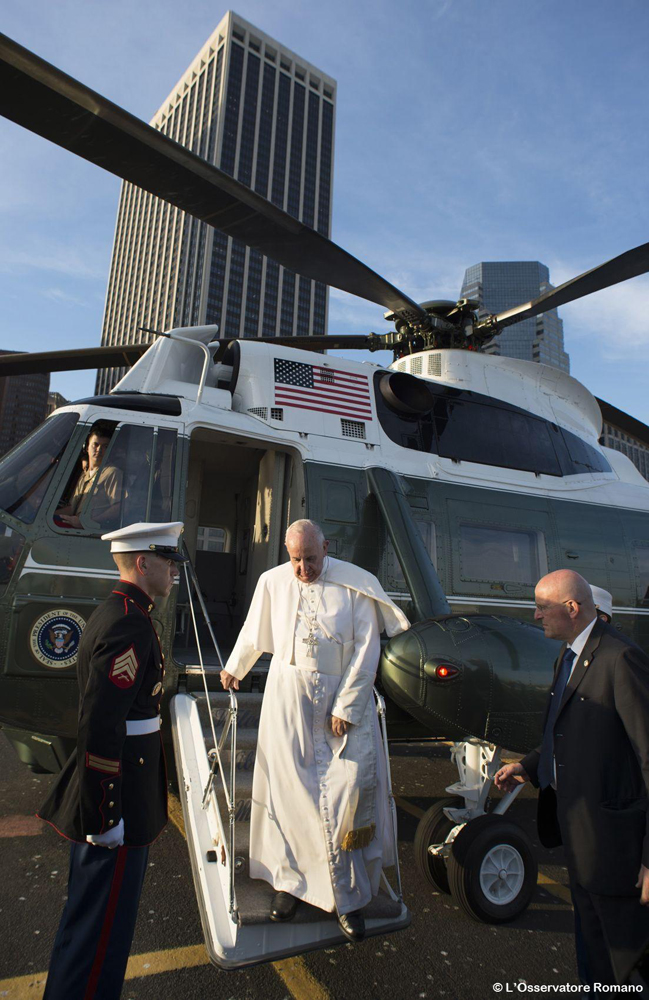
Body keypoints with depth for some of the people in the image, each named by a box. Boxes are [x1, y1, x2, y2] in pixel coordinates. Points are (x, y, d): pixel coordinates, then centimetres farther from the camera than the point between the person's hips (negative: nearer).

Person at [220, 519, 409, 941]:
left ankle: (346, 895, 14)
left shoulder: (356, 586, -9)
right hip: (289, 696, 2)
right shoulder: (273, 582, 0)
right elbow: (253, 634, 17)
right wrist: (234, 669, 28)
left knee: (355, 786, -2)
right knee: (290, 788, 7)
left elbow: (367, 649, -8)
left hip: (344, 697, -1)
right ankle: (291, 878, 27)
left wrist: (346, 708, -10)